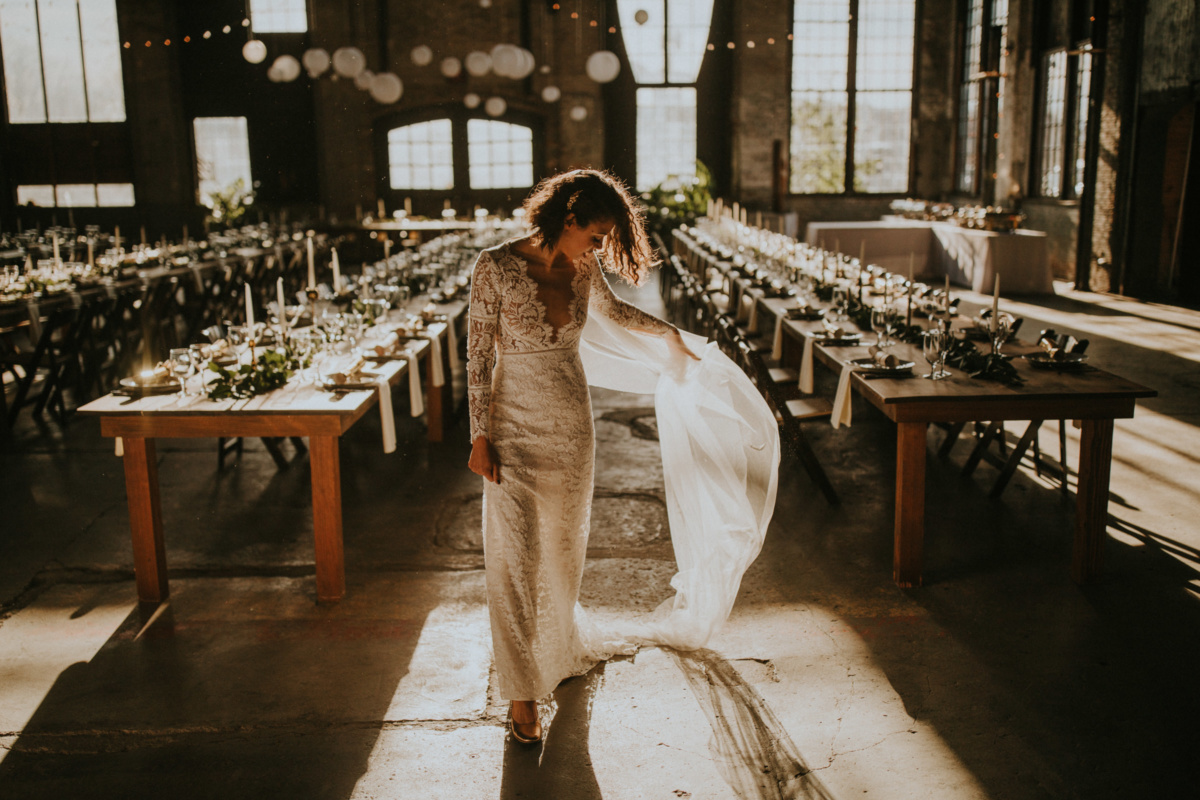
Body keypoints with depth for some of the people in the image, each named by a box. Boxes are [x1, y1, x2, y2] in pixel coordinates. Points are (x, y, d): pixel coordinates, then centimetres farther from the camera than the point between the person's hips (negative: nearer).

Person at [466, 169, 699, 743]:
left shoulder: (582, 268, -1)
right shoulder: (496, 267, -15)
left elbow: (612, 309, 21)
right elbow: (478, 356, -11)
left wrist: (668, 333, 30)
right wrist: (480, 437, -12)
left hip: (573, 422, 5)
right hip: (515, 424, -4)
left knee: (564, 544, 16)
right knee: (515, 556, -2)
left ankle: (559, 646, 40)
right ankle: (522, 690, 10)